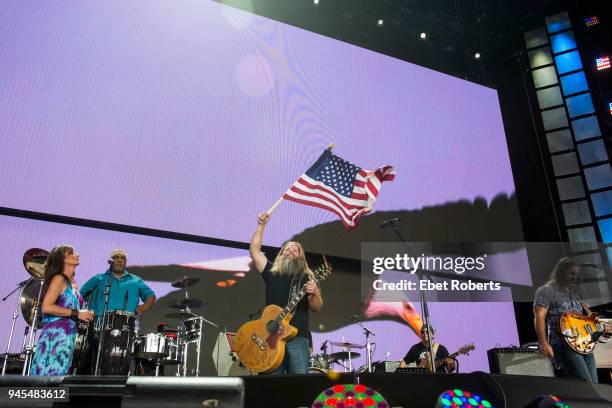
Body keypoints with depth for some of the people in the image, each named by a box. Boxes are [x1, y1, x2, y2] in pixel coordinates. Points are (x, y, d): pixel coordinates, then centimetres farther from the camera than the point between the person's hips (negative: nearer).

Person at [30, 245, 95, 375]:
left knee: (58, 374, 9)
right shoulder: (59, 279, -7)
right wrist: (76, 313, -15)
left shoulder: (73, 283, 17)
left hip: (67, 336, 8)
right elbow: (46, 307, -17)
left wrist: (83, 314, 6)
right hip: (55, 334, -8)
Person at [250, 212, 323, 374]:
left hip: (297, 337, -2)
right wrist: (261, 225, 6)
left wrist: (315, 293, -20)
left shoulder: (307, 279, 9)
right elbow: (254, 250, 10)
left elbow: (316, 308, 1)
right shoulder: (271, 273, 14)